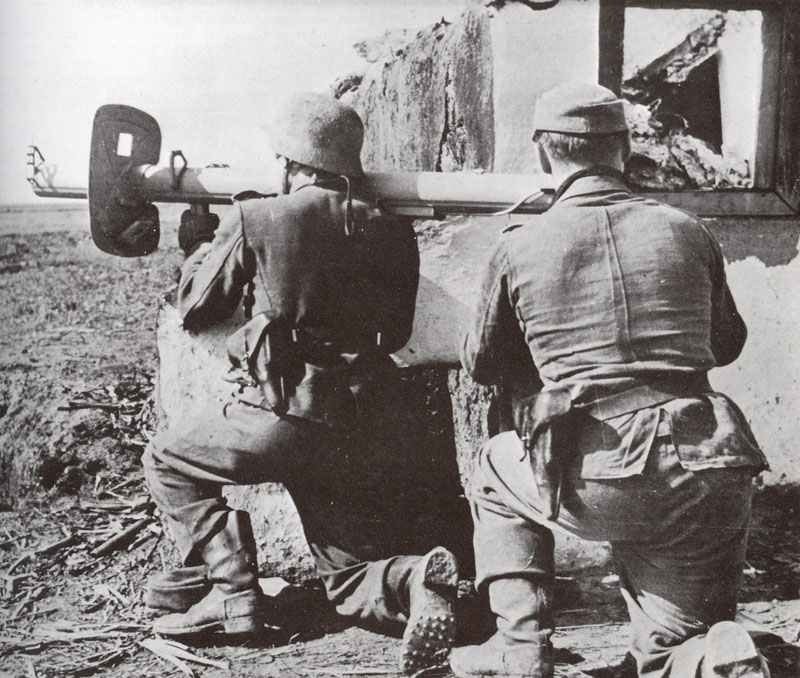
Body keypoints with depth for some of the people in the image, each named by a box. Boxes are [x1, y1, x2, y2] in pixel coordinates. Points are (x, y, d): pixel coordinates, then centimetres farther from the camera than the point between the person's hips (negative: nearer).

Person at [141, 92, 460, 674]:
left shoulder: (257, 221, -5)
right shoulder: (393, 231, 5)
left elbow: (196, 311, 7)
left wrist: (200, 247, 25)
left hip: (284, 417, -5)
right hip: (362, 430, 5)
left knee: (168, 461, 21)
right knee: (347, 576, 22)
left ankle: (231, 593, 10)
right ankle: (412, 579, -10)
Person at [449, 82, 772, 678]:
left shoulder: (520, 248, 1)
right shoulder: (687, 231, 8)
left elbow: (481, 365, 16)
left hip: (596, 487, -3)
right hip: (710, 482, 3)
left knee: (496, 468, 28)